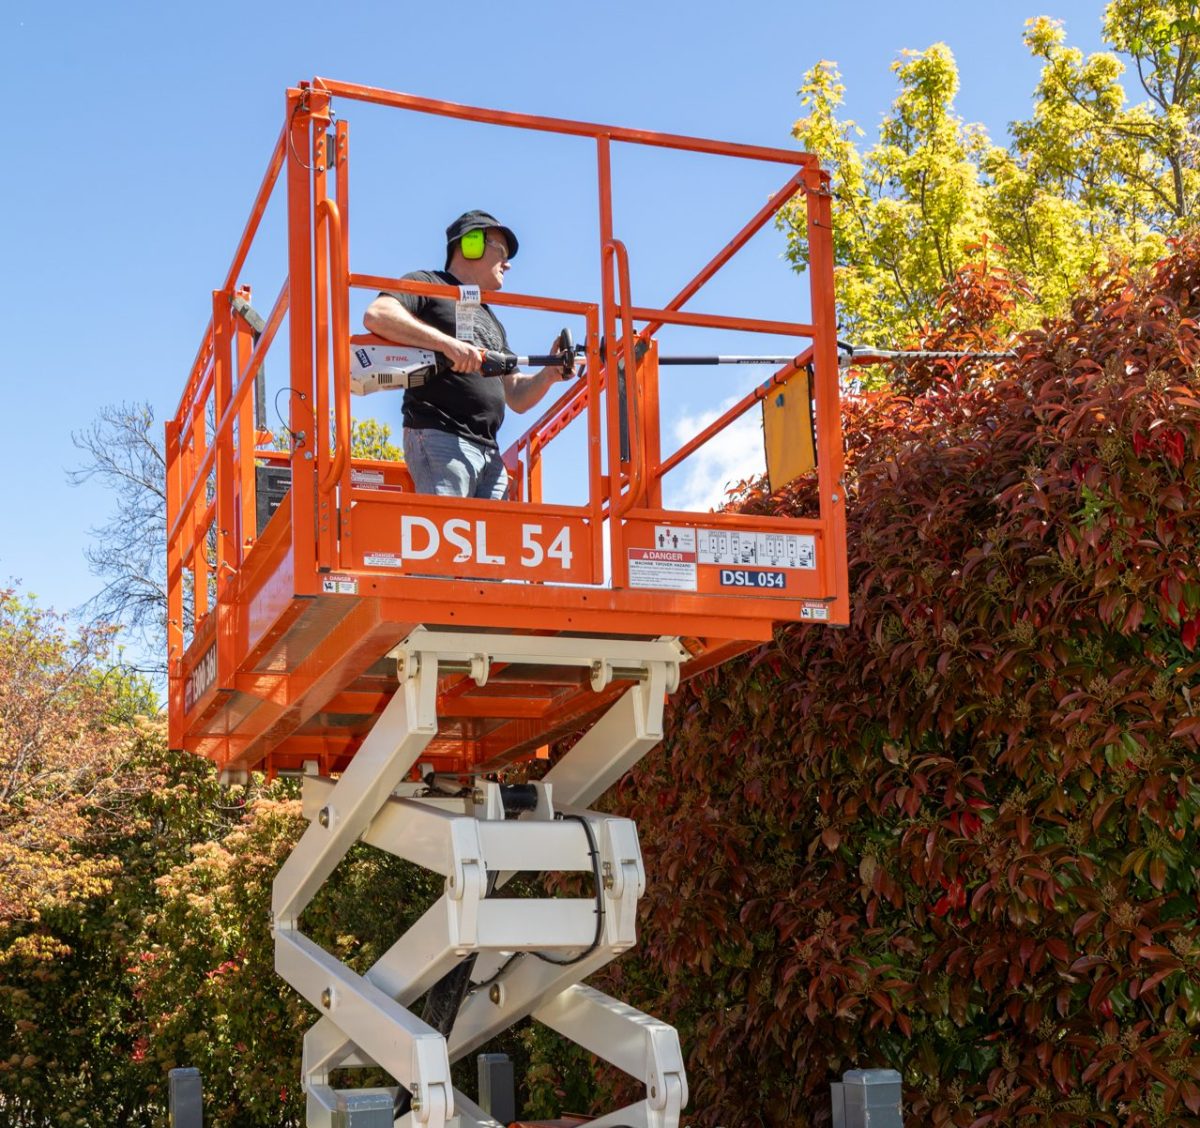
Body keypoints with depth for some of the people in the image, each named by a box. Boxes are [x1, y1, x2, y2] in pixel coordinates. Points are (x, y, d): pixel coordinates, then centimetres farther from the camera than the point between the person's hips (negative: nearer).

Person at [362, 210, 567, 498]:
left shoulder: (491, 322, 31)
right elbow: (376, 315, -14)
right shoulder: (428, 285, 7)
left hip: (489, 451, 8)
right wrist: (447, 343, -20)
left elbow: (517, 396, 26)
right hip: (439, 437, -8)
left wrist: (549, 374, 5)